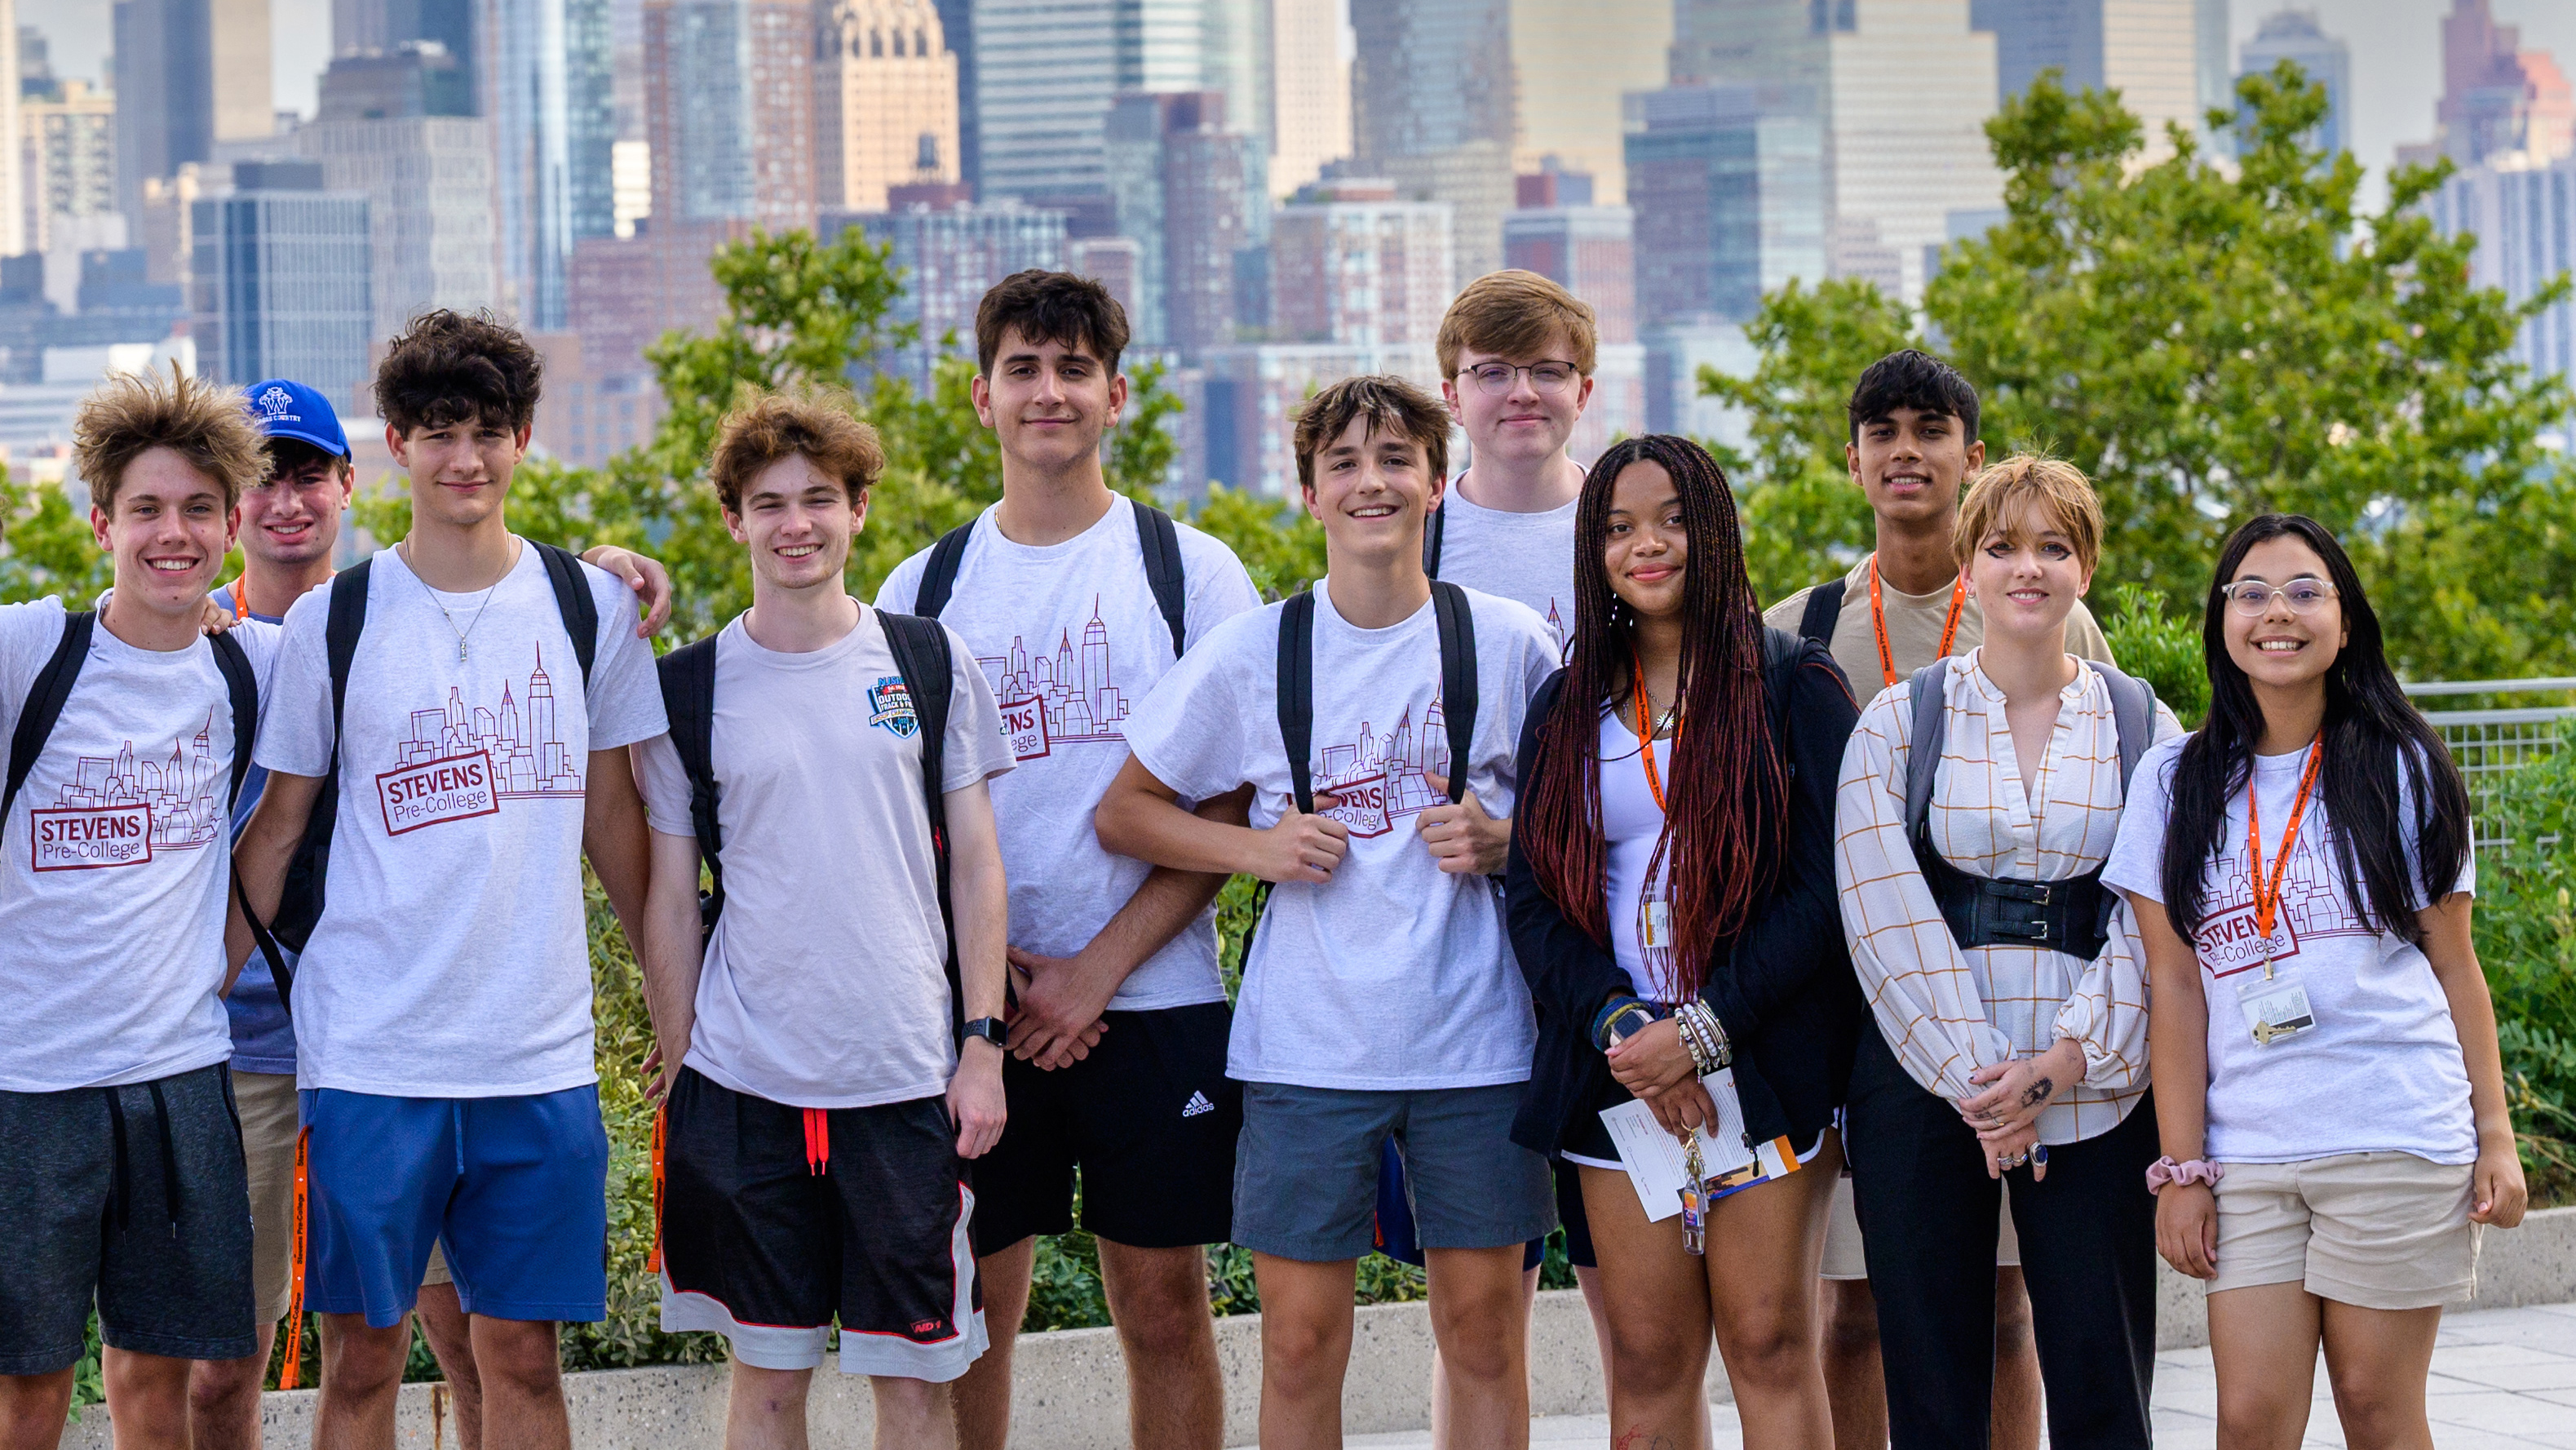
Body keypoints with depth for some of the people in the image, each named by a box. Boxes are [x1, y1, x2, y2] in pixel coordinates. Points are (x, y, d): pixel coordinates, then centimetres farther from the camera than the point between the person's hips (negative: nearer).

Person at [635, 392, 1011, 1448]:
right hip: (743, 1083, 0)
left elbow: (975, 862, 7)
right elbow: (670, 898, 8)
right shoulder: (689, 690, 4)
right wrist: (678, 1070, 3)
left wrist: (983, 1045, 0)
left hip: (908, 1080, 0)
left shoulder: (931, 664, 5)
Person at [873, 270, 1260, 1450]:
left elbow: (1228, 805, -2)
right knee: (971, 1315, 3)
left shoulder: (1191, 572, 2)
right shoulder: (922, 590, 8)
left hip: (1153, 1000, -1)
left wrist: (1094, 970, -11)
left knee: (1164, 1308, 2)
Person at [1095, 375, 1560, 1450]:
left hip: (1473, 1039, 0)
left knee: (1485, 1329, 5)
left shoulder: (1508, 644, 1)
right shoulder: (1252, 653, 1)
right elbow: (1126, 813, 9)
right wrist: (1256, 849, -8)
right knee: (1301, 1341, 1)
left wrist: (1504, 844, -8)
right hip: (1306, 1042, 0)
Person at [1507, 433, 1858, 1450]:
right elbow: (1533, 899, 7)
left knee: (1770, 1346, -6)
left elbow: (1827, 886, -6)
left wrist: (1704, 1031, -13)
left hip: (1759, 1059, -3)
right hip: (1618, 1073, 3)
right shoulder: (1568, 710, 14)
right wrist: (1617, 1024, -10)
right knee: (1647, 1364, 0)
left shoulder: (1792, 687, 2)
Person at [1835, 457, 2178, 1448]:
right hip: (1925, 1082, 0)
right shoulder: (1899, 722, 5)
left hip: (2089, 1092, 0)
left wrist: (2063, 1065, -12)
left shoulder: (2143, 728, 8)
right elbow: (1887, 917, -3)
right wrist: (1974, 1079, -12)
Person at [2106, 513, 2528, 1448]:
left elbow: (2454, 967, 7)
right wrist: (2180, 1169, 0)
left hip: (2398, 1144, -1)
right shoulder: (2175, 783, 7)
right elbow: (2175, 987, 5)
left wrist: (2496, 1138, 2)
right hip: (2246, 1153, 1)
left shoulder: (2403, 771, 5)